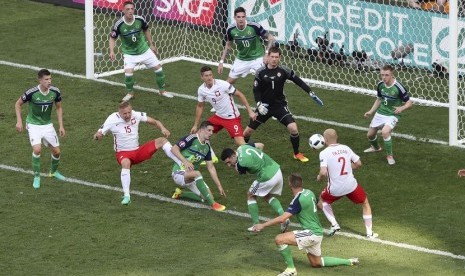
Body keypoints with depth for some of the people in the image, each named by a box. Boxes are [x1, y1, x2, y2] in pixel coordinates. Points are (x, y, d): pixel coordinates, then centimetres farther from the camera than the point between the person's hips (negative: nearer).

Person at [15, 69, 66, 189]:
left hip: (48, 125, 4)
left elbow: (58, 108, 6)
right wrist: (19, 121, -12)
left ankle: (53, 171, 37)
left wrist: (61, 126, 2)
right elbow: (18, 104, -6)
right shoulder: (31, 93, -24)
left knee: (57, 152, 6)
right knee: (37, 149, -24)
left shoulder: (55, 92, -12)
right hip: (34, 125, -4)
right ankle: (36, 177, -3)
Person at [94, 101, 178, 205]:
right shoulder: (112, 120, -14)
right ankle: (126, 196, -42)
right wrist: (97, 136, -37)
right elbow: (98, 134, -12)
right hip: (123, 153, -4)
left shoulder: (136, 115, -5)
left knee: (161, 140, -11)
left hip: (138, 150, 4)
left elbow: (154, 122, 2)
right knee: (126, 163, -41)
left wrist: (163, 129, -19)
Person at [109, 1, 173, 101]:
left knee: (158, 67, 4)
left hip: (144, 50, 3)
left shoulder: (140, 20, -15)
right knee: (128, 72, -22)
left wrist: (151, 44, 10)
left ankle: (162, 90, 25)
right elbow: (112, 38, -8)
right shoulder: (119, 24, -21)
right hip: (129, 53, -3)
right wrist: (112, 51, -22)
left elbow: (146, 30, 6)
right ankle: (130, 93, 5)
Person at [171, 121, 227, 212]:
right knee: (196, 173, -37)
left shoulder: (207, 146, 10)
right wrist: (185, 161, -33)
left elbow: (211, 167, 13)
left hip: (191, 177, 8)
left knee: (207, 197, -7)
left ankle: (180, 194, 13)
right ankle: (212, 204, -36)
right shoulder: (191, 139, -13)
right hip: (179, 173, -8)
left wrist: (219, 185, 8)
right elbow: (174, 149, -21)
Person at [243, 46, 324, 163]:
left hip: (280, 105, 0)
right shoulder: (261, 72, -9)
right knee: (247, 132, -1)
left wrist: (311, 93, -7)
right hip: (265, 106, 0)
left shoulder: (284, 71, -9)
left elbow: (298, 81, -2)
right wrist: (259, 104, -20)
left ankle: (297, 154, 5)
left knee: (293, 128, -18)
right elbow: (256, 90, -4)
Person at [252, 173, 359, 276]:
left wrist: (263, 225, -20)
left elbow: (282, 218, -25)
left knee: (279, 239, -19)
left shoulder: (298, 200, -20)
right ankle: (348, 262, 32)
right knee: (316, 263, 27)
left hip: (311, 233, -9)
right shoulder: (309, 193, 5)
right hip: (317, 233, 9)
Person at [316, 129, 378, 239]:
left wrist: (319, 178, 1)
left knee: (322, 201, 29)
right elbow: (358, 163, 8)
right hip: (351, 185, 2)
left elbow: (323, 173, -21)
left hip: (335, 188, -2)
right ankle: (369, 233, 23)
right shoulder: (346, 148, 1)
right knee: (365, 204, 26)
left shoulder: (324, 153, -12)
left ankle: (334, 224, 14)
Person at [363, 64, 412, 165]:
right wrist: (371, 111, 10)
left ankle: (390, 156, -11)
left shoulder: (398, 87, -22)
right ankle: (376, 147, 52)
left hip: (392, 115, -6)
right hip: (380, 113, 6)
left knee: (385, 132, -31)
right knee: (370, 134, 16)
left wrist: (401, 108, -32)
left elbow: (409, 103, -13)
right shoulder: (380, 85, -4)